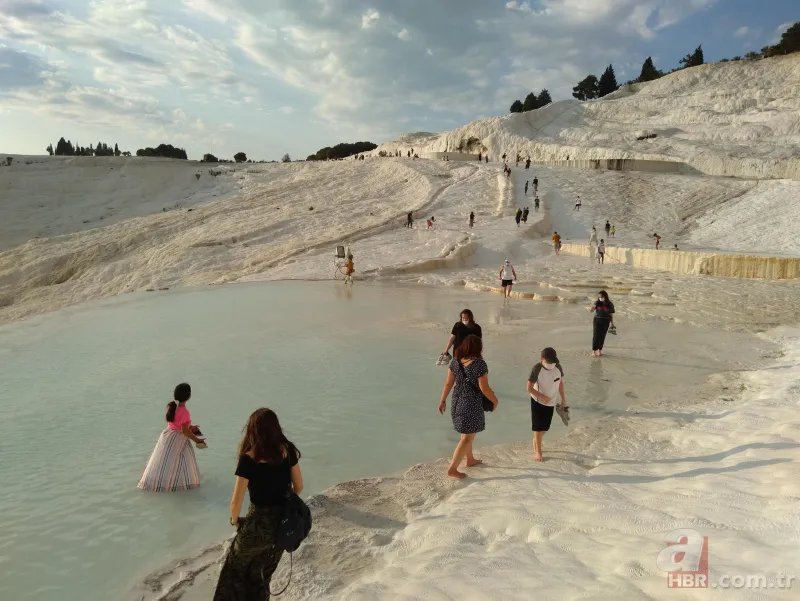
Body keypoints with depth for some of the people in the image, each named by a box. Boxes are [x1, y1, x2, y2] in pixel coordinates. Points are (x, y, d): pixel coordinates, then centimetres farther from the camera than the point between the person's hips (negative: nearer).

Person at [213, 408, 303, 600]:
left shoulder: (249, 459, -20)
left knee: (236, 567, 26)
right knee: (263, 572, 29)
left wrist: (234, 520, 4)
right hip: (284, 522, 4)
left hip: (259, 524, -4)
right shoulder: (288, 451, -7)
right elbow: (298, 487, 2)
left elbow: (236, 501, -16)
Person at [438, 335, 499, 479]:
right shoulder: (479, 364, -21)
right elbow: (484, 388, -19)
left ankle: (470, 460, 42)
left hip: (457, 401, 7)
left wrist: (443, 400, 10)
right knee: (467, 437, 3)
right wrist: (495, 401, -3)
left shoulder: (455, 361, -3)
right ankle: (452, 469, 3)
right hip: (472, 403, -7)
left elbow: (448, 383, 1)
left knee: (466, 432, 25)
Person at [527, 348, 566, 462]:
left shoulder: (558, 367, -10)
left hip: (551, 402, 5)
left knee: (545, 427, 15)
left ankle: (535, 442, 41)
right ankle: (538, 451, 17)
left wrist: (563, 400, 9)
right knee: (538, 427, 1)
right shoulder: (537, 369, -24)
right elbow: (529, 388, -21)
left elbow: (560, 382, 5)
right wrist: (542, 397, -25)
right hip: (537, 402, -5)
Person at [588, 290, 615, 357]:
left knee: (602, 336, 6)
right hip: (597, 320, 0)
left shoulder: (610, 304, -4)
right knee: (595, 336, -3)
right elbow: (592, 310, -2)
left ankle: (600, 350, 18)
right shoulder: (597, 303, -3)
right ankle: (594, 351, 3)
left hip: (605, 322, 0)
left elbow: (611, 314, 2)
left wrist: (612, 323, 4)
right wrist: (590, 308, -25)